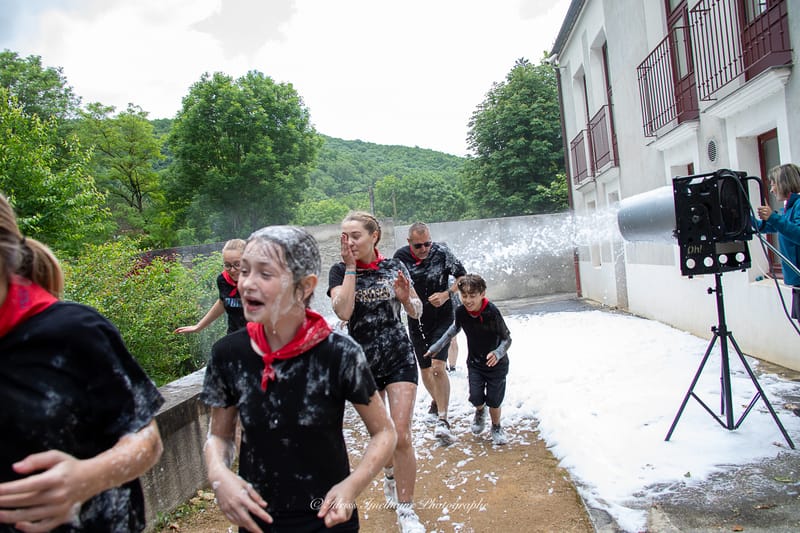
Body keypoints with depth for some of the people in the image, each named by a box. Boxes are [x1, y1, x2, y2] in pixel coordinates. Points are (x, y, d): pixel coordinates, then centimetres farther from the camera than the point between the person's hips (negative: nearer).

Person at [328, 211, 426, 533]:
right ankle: (390, 474, 50)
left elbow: (417, 313, 3)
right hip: (363, 362, 1)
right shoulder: (339, 271, -5)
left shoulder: (394, 267, -3)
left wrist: (406, 297, -19)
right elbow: (343, 311, -23)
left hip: (399, 358, -1)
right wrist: (351, 267, -20)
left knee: (401, 436, -8)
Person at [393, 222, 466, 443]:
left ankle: (442, 420, -12)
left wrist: (446, 294, -18)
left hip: (442, 319, -3)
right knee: (425, 369, 16)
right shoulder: (400, 257, -9)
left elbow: (463, 277, -4)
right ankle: (436, 401, 43)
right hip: (416, 321, 3)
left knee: (438, 367, -17)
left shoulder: (441, 252, -13)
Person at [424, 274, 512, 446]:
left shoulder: (492, 312, -26)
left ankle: (496, 428, 31)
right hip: (474, 362, 3)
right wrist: (437, 346, 9)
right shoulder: (460, 312, -15)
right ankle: (480, 413, 30)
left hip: (496, 363, -3)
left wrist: (498, 353, -34)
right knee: (476, 398, -7)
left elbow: (507, 338, -16)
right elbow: (455, 328, 8)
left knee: (494, 400, 1)